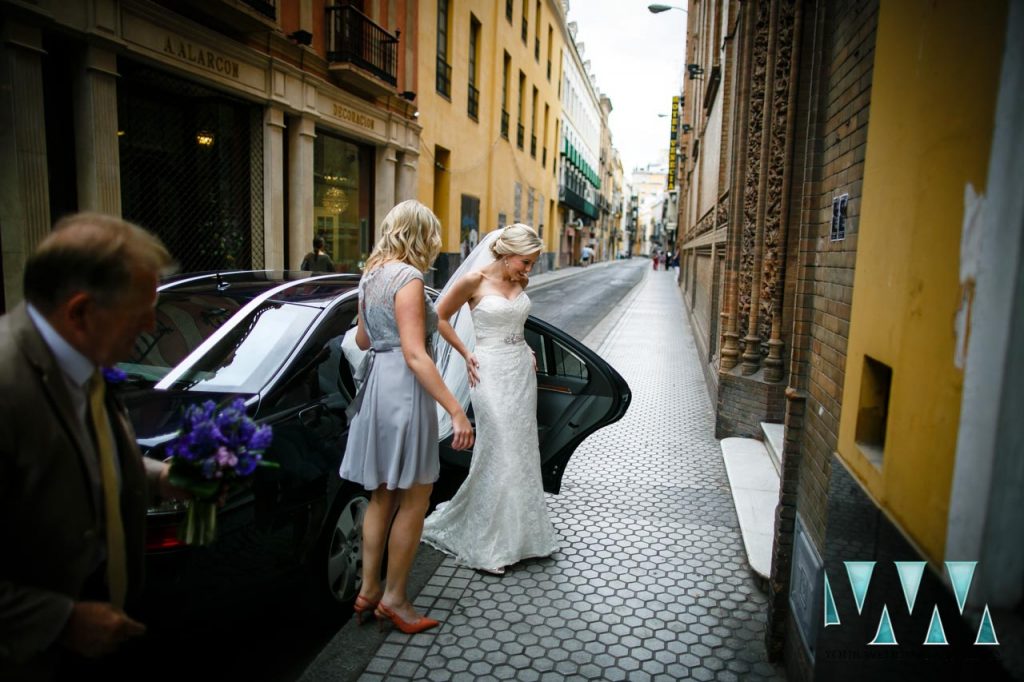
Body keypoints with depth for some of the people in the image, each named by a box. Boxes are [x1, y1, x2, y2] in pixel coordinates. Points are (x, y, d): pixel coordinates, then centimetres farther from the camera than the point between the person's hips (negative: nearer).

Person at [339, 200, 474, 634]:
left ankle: (368, 590, 28)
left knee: (383, 496, 18)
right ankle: (393, 598, 16)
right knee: (415, 500, 4)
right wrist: (456, 411, -24)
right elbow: (415, 355, -23)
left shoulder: (371, 275, 11)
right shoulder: (407, 278, -16)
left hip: (377, 383, 10)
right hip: (404, 388, -9)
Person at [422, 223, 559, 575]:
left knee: (522, 450, 11)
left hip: (522, 369, 7)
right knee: (498, 453, -3)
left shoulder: (520, 281, 6)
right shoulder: (475, 279, -12)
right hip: (491, 372, -7)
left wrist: (526, 351, 11)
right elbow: (440, 317, -3)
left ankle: (518, 531, 27)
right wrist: (466, 355, -4)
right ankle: (486, 545, 14)